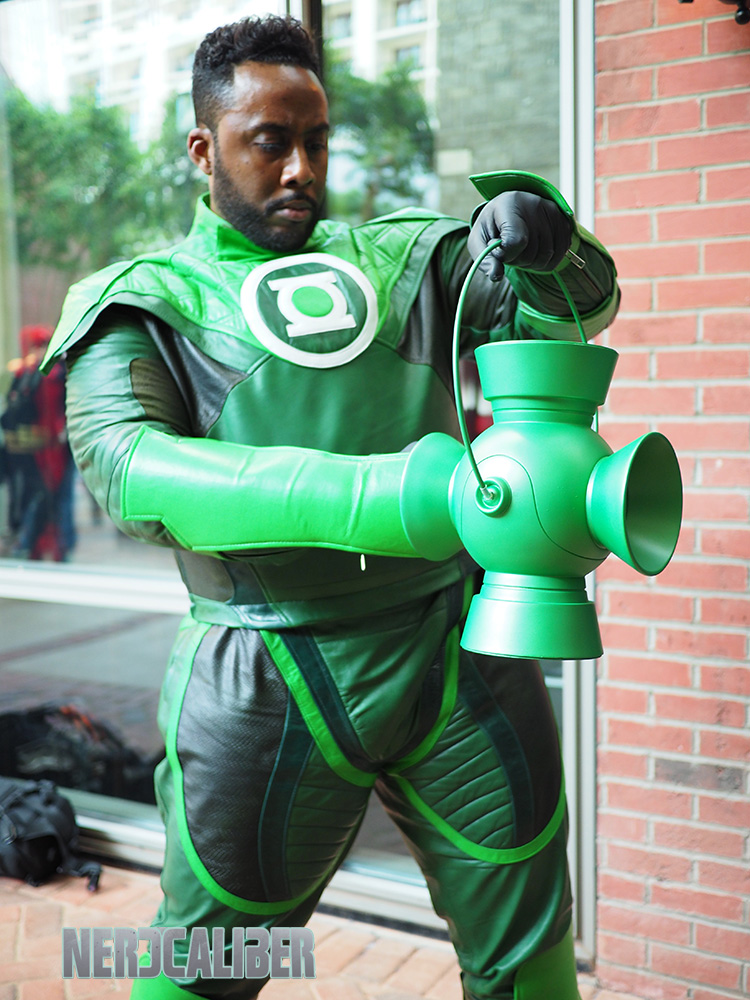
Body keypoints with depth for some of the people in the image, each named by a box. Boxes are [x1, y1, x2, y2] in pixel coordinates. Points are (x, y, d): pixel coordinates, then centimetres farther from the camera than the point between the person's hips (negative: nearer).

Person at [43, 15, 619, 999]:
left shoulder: (398, 258, 12)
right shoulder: (144, 302, 3)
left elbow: (583, 302, 12)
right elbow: (128, 468, -16)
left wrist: (545, 242, -14)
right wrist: (355, 496, -31)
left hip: (460, 655, 3)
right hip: (273, 681, -2)